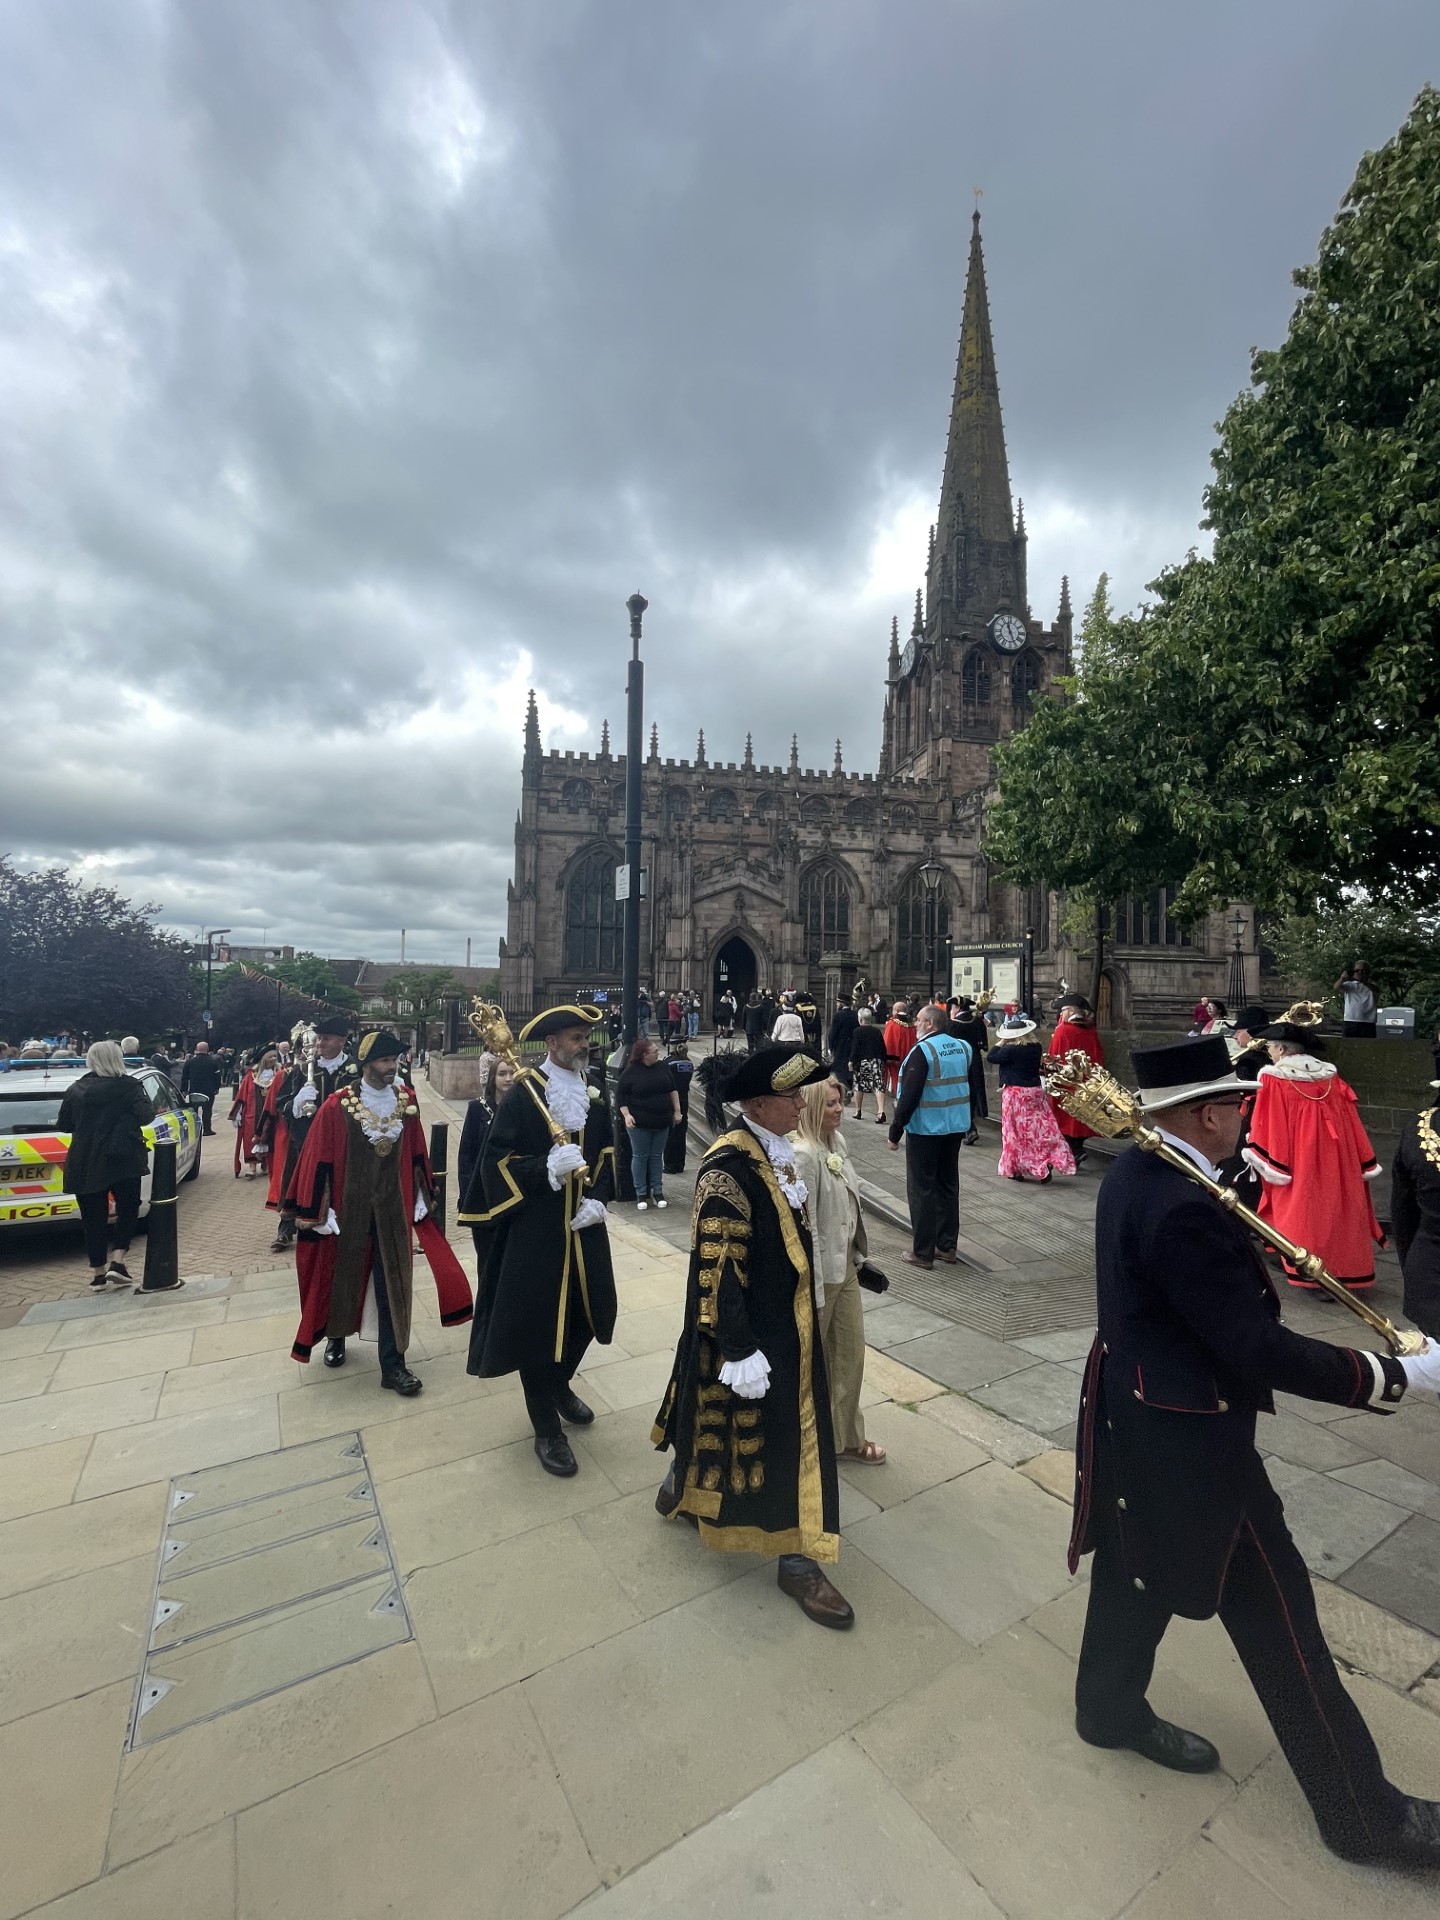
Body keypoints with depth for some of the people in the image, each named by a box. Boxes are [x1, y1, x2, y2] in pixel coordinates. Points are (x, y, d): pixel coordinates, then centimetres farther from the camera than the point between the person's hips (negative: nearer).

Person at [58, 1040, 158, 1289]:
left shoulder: (75, 1089, 3)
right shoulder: (128, 1086, -7)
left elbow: (64, 1125, 10)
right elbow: (146, 1114, -17)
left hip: (84, 1164, 3)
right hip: (123, 1160, -3)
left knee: (93, 1217, 12)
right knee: (128, 1210, 13)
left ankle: (98, 1273, 17)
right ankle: (117, 1263, 1)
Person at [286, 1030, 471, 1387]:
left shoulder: (407, 1102, -3)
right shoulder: (337, 1107, -14)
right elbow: (320, 1161, -9)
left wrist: (421, 1198, 8)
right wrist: (318, 1211, -8)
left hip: (394, 1209, 2)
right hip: (349, 1208, -2)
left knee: (393, 1285, 4)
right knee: (343, 1276, 17)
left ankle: (392, 1366, 14)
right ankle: (336, 1337, 45)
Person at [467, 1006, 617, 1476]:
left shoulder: (594, 1096, 5)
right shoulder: (521, 1096, -12)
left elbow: (607, 1155, 9)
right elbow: (497, 1161, -12)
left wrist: (597, 1199, -6)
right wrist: (547, 1169, -27)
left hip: (583, 1227, 5)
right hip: (535, 1229, -5)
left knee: (585, 1310, 16)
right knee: (537, 1321, 5)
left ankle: (559, 1386, 46)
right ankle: (547, 1429, 25)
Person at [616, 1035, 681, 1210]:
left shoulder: (663, 1067, 2)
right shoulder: (631, 1071, -10)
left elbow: (672, 1090, 10)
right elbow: (620, 1095, -5)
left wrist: (677, 1111, 6)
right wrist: (626, 1115, -14)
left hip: (662, 1121, 4)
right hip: (639, 1123, -4)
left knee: (657, 1156, 10)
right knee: (640, 1156, 4)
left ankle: (658, 1192, 19)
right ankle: (641, 1193, 14)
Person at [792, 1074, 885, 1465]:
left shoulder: (838, 1141, 1)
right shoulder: (803, 1154, -26)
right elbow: (804, 1227, -24)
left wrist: (856, 1257, 16)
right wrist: (814, 1291, -20)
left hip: (845, 1265, 8)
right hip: (820, 1270, -8)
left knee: (851, 1352, 18)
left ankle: (845, 1437, 37)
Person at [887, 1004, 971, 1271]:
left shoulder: (922, 1051, -17)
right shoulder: (962, 1047, 5)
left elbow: (909, 1096, -19)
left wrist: (894, 1132, -13)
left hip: (926, 1129, -7)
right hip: (956, 1127, 7)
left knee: (922, 1189, 2)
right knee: (948, 1185, 15)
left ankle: (923, 1253, 8)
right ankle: (947, 1246, 24)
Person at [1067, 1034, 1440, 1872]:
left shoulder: (1135, 1171, -2)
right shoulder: (1185, 1211, -32)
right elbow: (1258, 1349, -26)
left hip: (1135, 1412, 9)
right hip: (1187, 1435, -9)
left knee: (1136, 1566, 27)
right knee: (1274, 1608, 14)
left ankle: (1112, 1706, 49)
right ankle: (1362, 1809, 37)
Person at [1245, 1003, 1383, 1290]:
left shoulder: (1273, 1080, -13)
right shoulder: (1331, 1078, 3)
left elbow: (1268, 1127, -13)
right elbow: (1351, 1125, 6)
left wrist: (1266, 1163, -5)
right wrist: (1364, 1164, 13)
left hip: (1297, 1165, -5)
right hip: (1334, 1162, 5)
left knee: (1302, 1209, 5)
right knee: (1331, 1205, 15)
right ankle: (1338, 1269, 22)